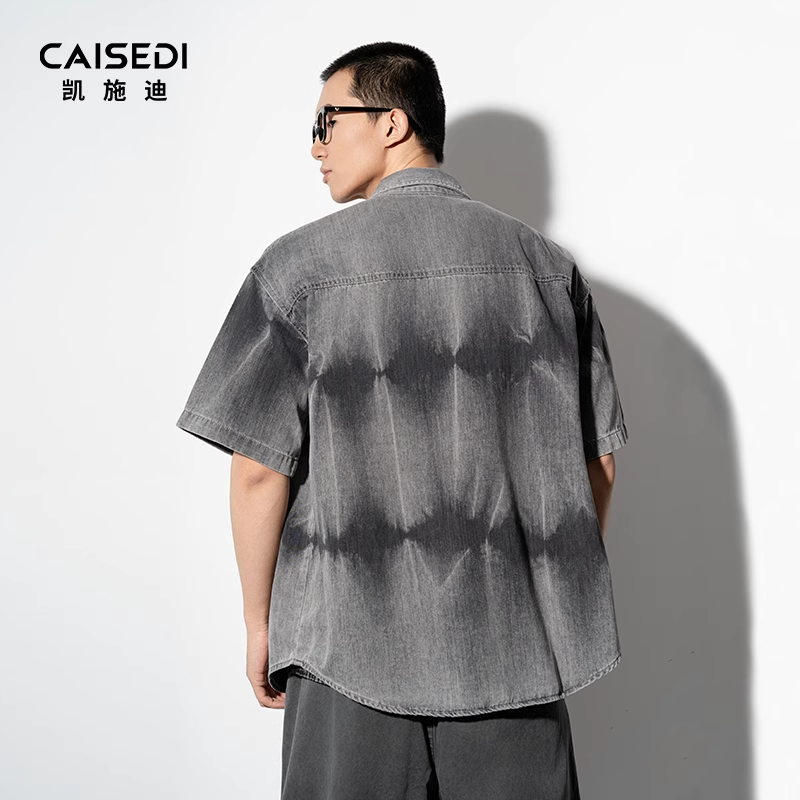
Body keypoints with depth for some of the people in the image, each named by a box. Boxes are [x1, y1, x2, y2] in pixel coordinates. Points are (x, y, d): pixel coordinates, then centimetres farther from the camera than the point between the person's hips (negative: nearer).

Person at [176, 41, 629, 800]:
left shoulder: (301, 264, -6)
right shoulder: (546, 262, 2)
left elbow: (259, 468, -8)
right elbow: (597, 459, 4)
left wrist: (259, 619, 5)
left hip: (355, 642, -2)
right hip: (515, 639, 3)